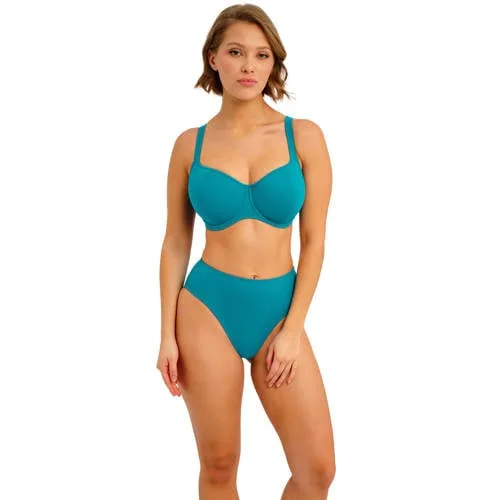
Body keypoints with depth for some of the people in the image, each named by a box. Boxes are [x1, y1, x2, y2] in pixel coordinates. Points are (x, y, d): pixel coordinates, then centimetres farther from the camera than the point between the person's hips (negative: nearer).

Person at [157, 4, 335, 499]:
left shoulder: (304, 136, -1)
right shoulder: (191, 143, 1)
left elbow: (314, 240, -1)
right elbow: (175, 242, 4)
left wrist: (292, 329, -6)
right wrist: (167, 334, 0)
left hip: (278, 308, 1)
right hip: (207, 308, 0)